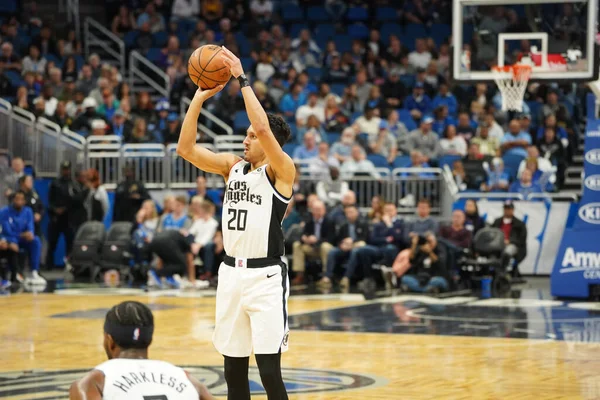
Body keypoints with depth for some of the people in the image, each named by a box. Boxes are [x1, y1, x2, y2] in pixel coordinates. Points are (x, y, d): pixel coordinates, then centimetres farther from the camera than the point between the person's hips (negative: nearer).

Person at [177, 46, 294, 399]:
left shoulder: (282, 170, -8)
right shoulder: (232, 166, 11)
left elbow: (263, 127, -24)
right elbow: (186, 149, 2)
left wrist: (243, 80, -19)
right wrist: (200, 98, -4)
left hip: (265, 276, -6)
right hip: (232, 273, 6)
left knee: (269, 371, -9)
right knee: (234, 369, 11)